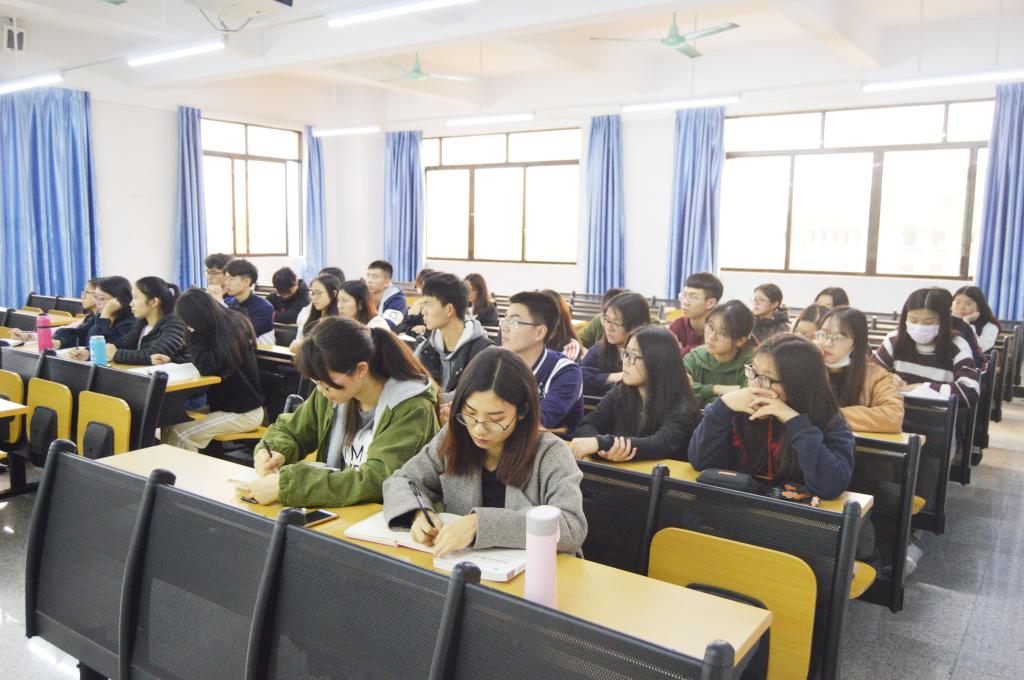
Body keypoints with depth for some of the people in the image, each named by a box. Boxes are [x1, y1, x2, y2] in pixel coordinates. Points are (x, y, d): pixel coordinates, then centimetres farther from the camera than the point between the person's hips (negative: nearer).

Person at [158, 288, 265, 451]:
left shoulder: (231, 332, -21)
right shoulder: (221, 327, 5)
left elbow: (207, 368, -25)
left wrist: (193, 334, -17)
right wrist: (171, 360, 7)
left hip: (243, 412, -9)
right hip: (223, 404, 9)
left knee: (180, 433, -20)